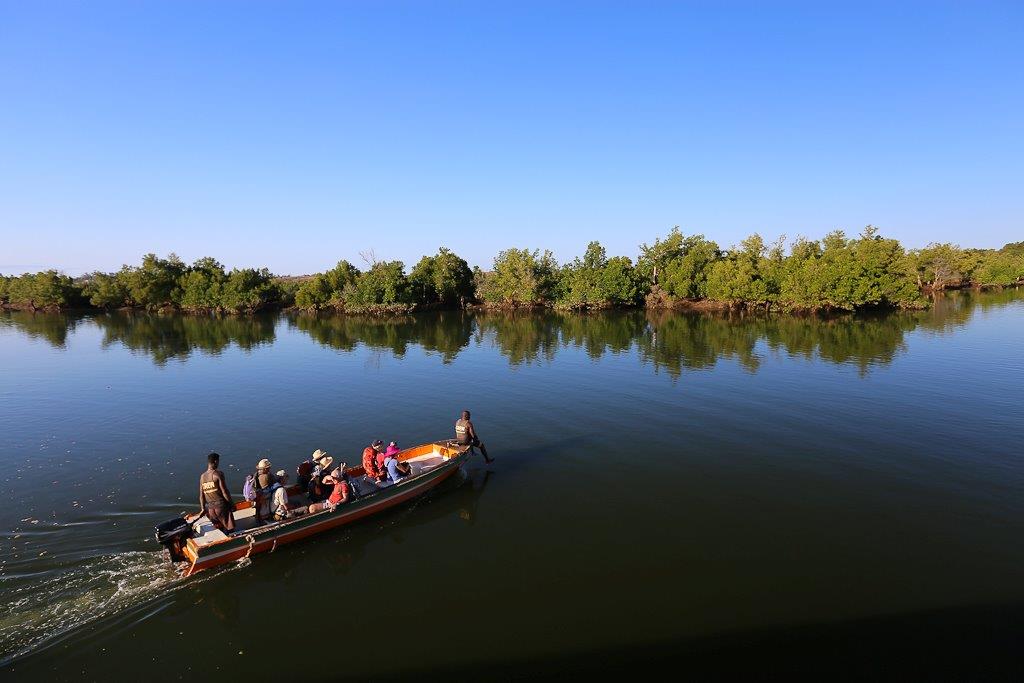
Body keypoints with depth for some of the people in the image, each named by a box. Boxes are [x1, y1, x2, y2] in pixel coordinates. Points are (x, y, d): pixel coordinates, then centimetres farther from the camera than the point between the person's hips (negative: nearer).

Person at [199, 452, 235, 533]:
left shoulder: (202, 476, 6)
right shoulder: (218, 474, -12)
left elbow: (201, 494, 9)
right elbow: (224, 491, -13)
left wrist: (203, 508, 16)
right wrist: (231, 504, -5)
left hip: (210, 508, 6)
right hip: (221, 506, -6)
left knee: (220, 530, 16)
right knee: (230, 529, 2)